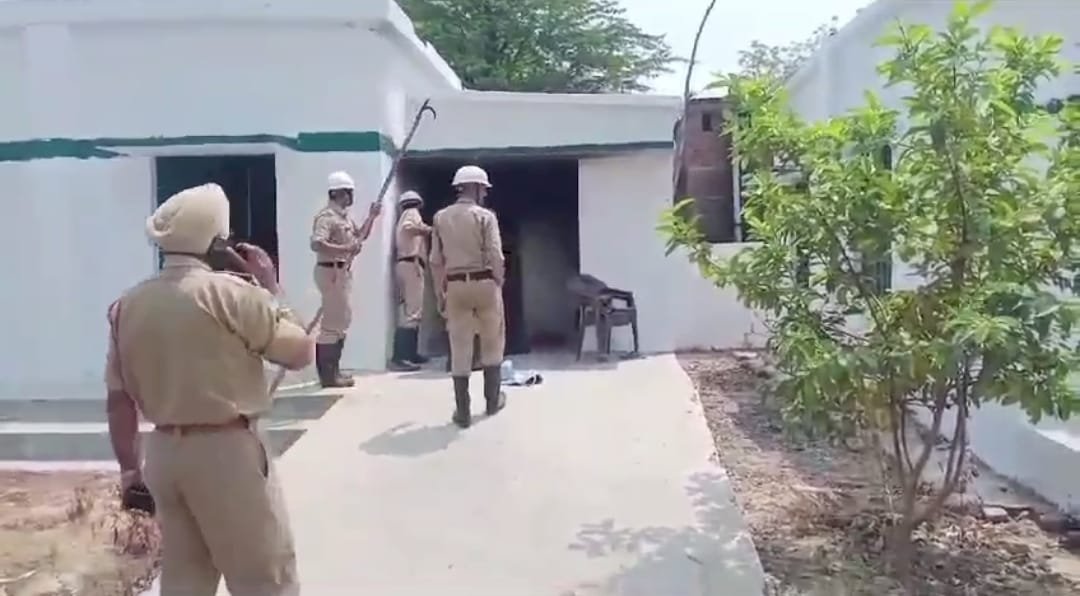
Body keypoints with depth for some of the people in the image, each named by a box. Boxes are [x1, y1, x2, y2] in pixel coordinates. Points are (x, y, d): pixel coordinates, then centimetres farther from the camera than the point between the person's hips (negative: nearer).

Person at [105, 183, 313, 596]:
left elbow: (119, 398, 8)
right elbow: (301, 352, -9)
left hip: (164, 452, 7)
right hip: (227, 451, -6)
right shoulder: (230, 292, -14)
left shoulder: (127, 305, 4)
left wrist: (129, 468, 17)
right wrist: (271, 290, 1)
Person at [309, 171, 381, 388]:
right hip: (331, 271, -11)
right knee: (332, 320, -8)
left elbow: (360, 235, 25)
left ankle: (333, 370, 26)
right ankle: (327, 374, -2)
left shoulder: (345, 216, 14)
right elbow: (316, 244, -29)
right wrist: (345, 249, -31)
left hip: (343, 271, 11)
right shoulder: (326, 216, -16)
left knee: (341, 319, 16)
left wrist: (371, 217, 12)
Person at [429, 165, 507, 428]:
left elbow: (435, 261, 6)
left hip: (455, 286, 3)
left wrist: (440, 293, 13)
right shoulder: (485, 216, -5)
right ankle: (493, 399, 26)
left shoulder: (440, 217, 6)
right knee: (492, 342, 16)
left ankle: (462, 411, 6)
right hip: (484, 283, -3)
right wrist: (499, 284, 2)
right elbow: (495, 256, -12)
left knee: (460, 348, 5)